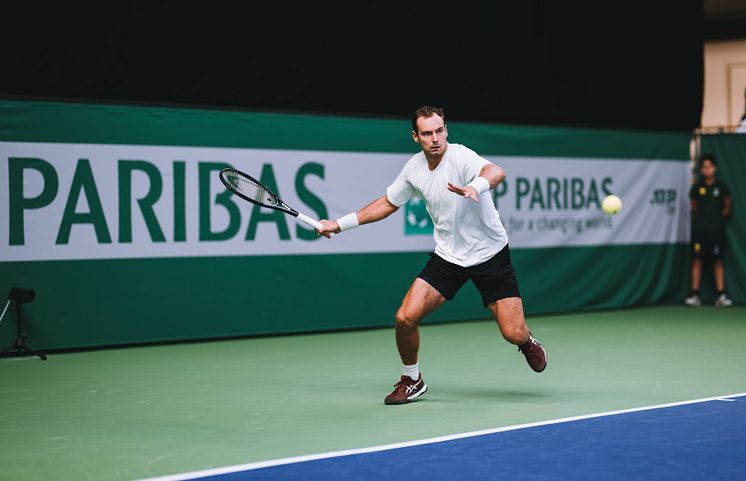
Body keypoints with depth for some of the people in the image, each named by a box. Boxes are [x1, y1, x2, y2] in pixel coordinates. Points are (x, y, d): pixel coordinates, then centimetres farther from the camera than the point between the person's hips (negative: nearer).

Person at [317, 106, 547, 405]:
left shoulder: (460, 156, -21)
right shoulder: (414, 168, -2)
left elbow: (496, 172, -42)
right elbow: (388, 203, 16)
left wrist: (474, 187, -64)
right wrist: (339, 224, 13)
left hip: (490, 255, -4)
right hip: (448, 256, 4)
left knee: (514, 334, -9)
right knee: (405, 317, -12)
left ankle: (527, 342, 32)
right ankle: (412, 380, 15)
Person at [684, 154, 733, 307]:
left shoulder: (722, 186, -1)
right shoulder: (697, 187, 2)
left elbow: (727, 206, 10)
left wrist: (719, 219, 7)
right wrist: (700, 219, 8)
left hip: (717, 230, -1)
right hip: (699, 230, 1)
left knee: (718, 261, 1)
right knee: (697, 261, 0)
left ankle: (721, 295, 2)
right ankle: (695, 295, 2)